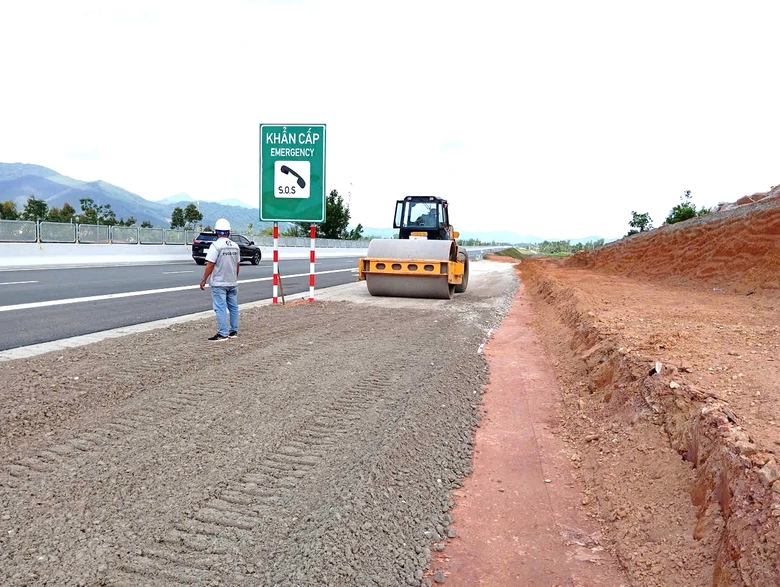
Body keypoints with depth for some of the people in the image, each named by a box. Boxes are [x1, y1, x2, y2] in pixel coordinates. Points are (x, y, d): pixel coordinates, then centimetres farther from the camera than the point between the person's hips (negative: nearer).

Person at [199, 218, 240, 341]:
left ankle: (223, 334, -6)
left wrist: (204, 280, -8)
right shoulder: (235, 246, 6)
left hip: (219, 283, -6)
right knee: (233, 307, 12)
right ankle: (234, 331, 18)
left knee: (220, 308, -5)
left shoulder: (216, 245, -13)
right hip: (233, 283, 6)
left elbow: (210, 265, -15)